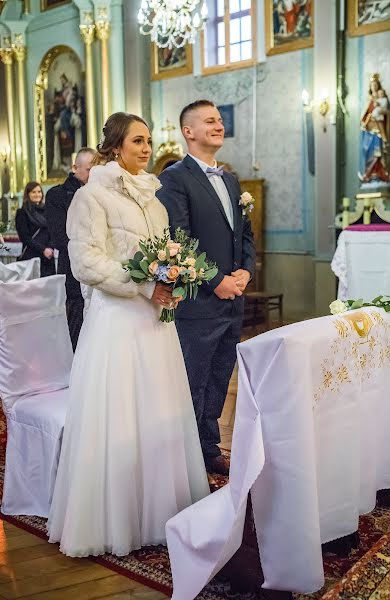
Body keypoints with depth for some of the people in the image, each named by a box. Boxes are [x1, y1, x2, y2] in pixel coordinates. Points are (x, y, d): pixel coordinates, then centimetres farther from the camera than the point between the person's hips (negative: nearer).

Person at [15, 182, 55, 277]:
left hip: (48, 257, 4)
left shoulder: (46, 211, 15)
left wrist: (50, 247, -6)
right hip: (31, 257, -4)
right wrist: (43, 249, -13)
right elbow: (24, 237, -5)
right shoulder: (22, 213, 3)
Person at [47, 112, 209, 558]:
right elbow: (86, 263, -14)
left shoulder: (153, 195, 15)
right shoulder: (93, 196, -7)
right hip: (117, 319, -7)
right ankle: (115, 520, 16)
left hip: (156, 318, 7)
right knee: (117, 422, 0)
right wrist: (144, 286, -19)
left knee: (160, 416, 12)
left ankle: (160, 508, 27)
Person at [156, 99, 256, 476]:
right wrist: (216, 282, -16)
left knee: (217, 384, 16)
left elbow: (245, 233, 18)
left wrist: (246, 270, 0)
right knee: (193, 387, 3)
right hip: (197, 304, -8)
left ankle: (210, 450, 30)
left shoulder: (230, 181, 17)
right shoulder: (174, 179, -9)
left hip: (233, 303, 8)